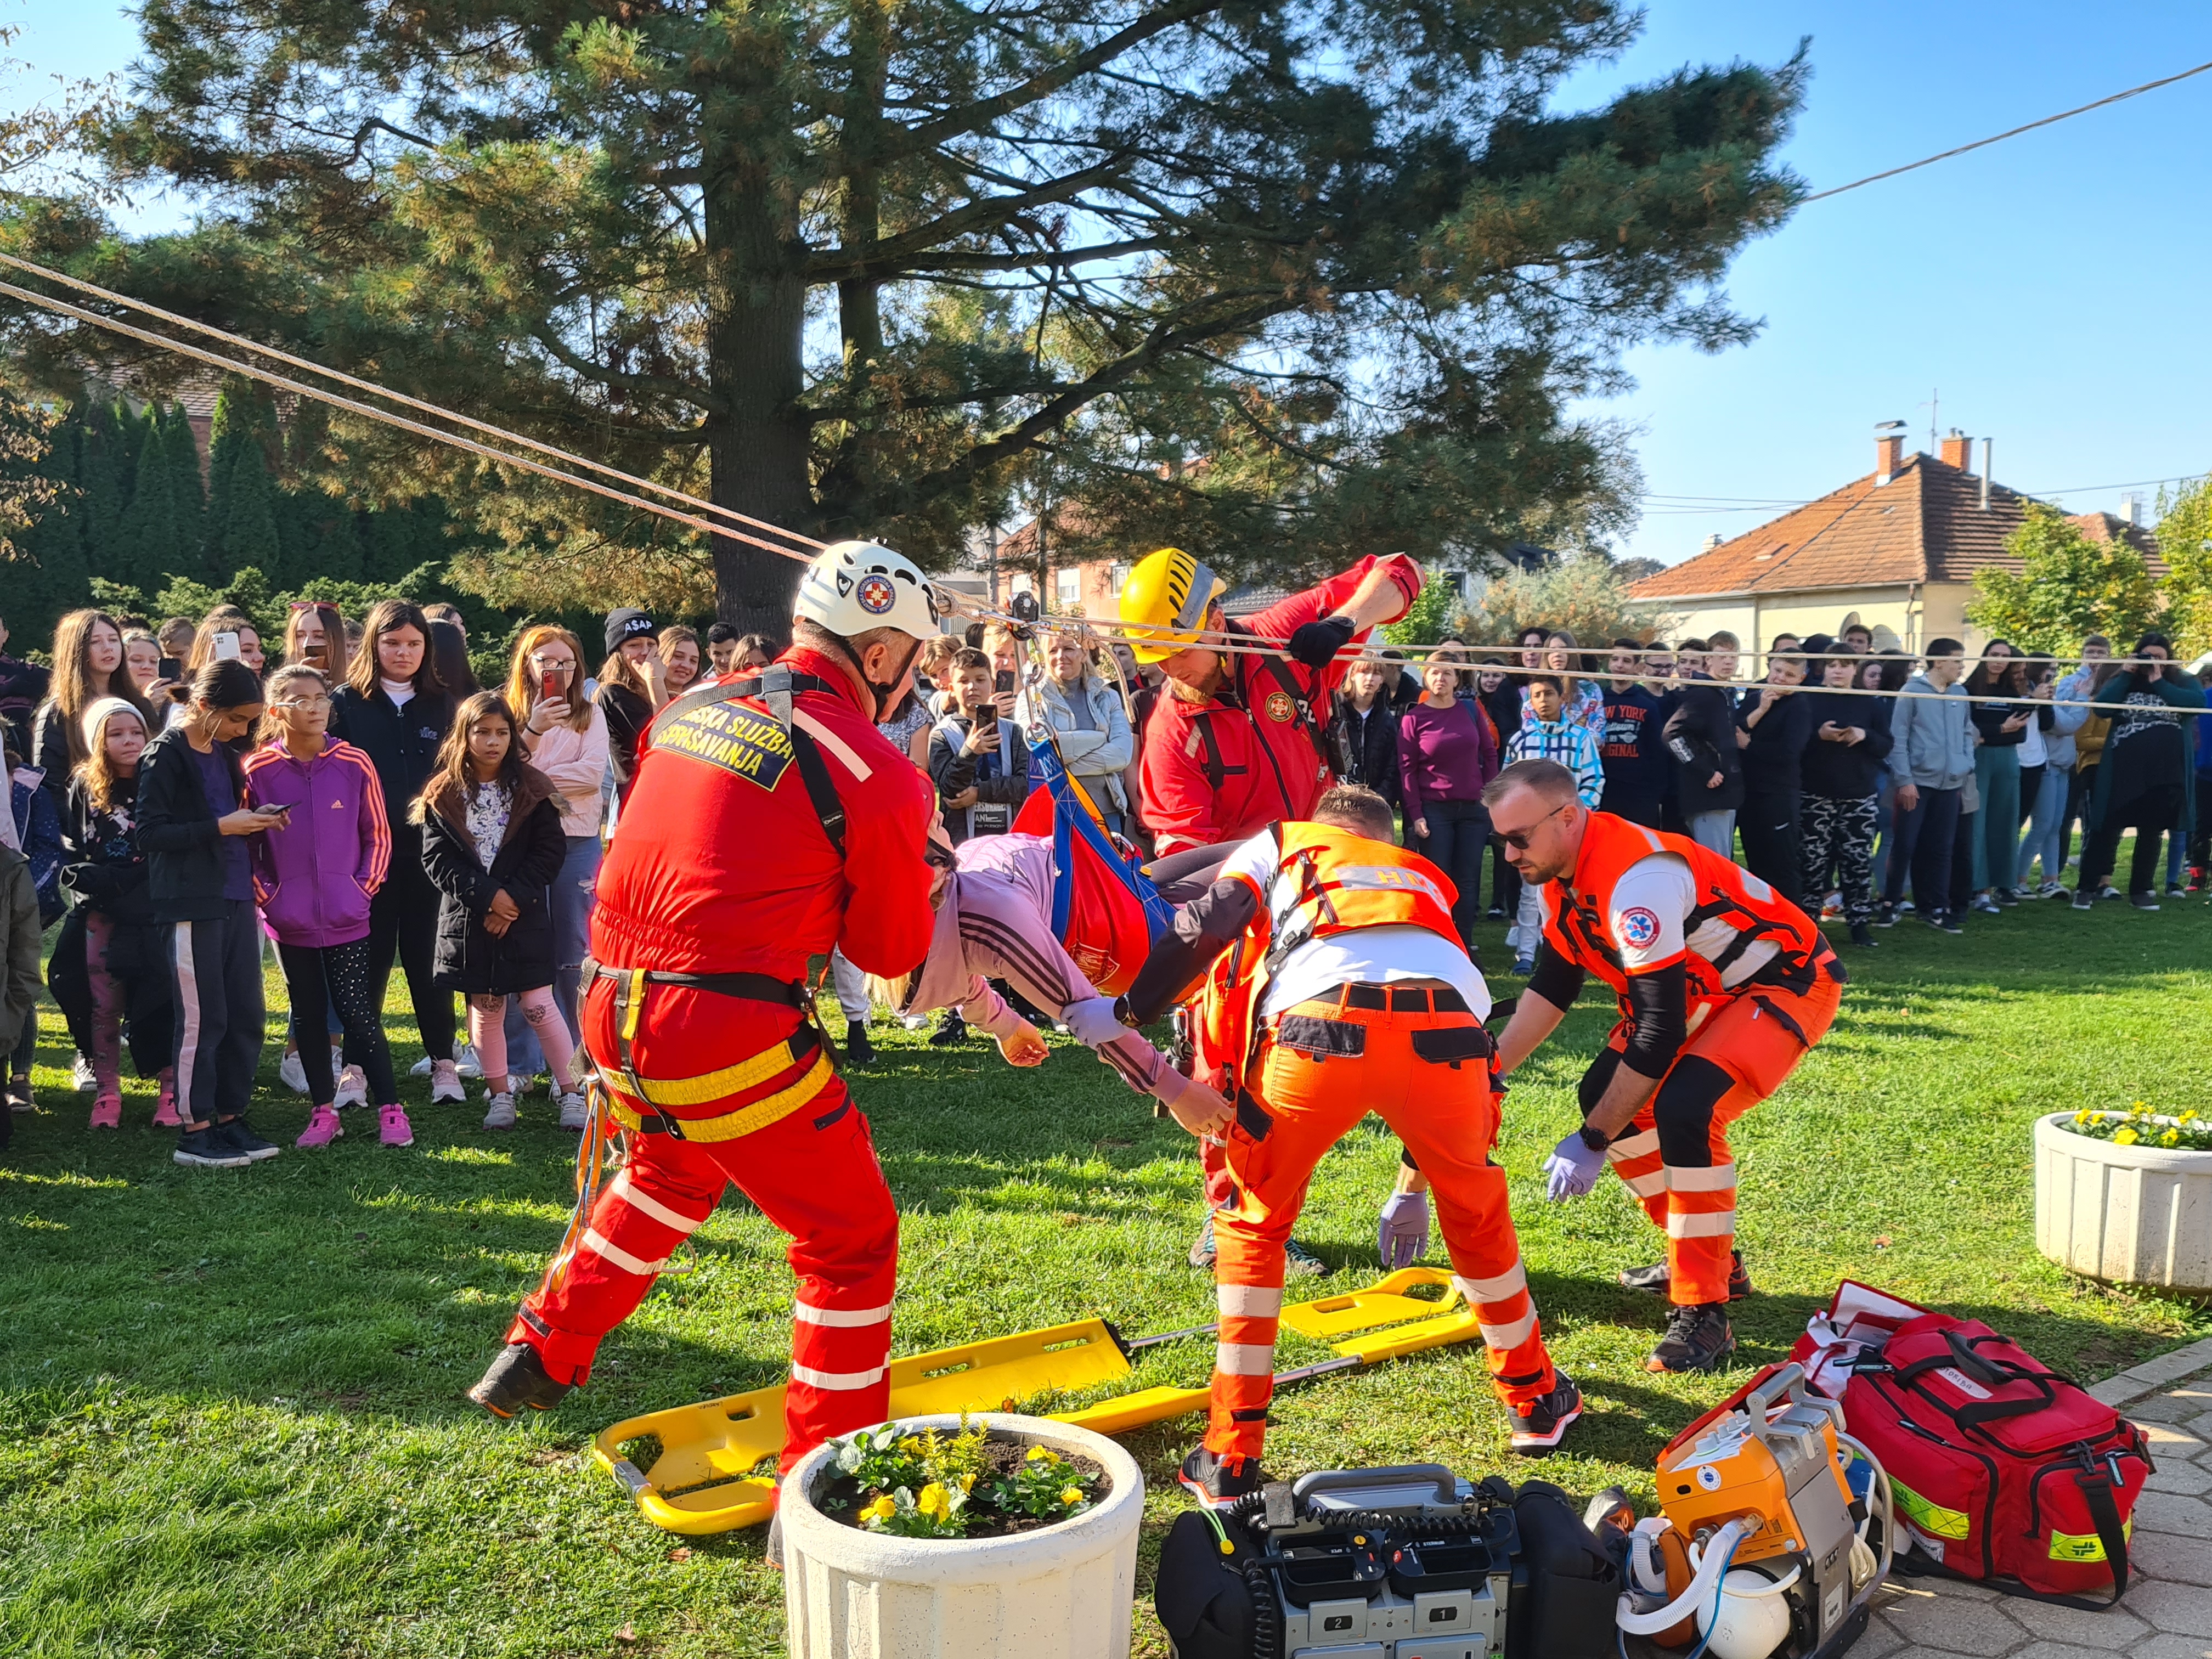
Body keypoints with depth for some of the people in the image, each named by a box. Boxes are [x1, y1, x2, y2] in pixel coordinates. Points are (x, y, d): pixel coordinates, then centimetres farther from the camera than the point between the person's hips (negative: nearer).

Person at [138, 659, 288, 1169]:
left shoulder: (225, 755, 15)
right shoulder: (165, 755, -8)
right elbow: (150, 832, -13)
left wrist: (254, 821, 3)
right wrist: (221, 827, -18)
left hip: (236, 898, 7)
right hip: (192, 902, -7)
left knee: (246, 1016, 8)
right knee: (203, 1019, -3)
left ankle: (230, 1119, 19)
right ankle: (195, 1131, 7)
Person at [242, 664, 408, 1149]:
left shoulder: (355, 764, -3)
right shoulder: (256, 771, -3)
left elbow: (378, 835, 6)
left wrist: (364, 887, -1)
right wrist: (265, 894, -1)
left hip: (347, 918, -1)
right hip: (290, 921, 1)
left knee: (357, 1012, -3)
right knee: (308, 1015, 10)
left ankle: (390, 1109, 6)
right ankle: (323, 1112, 21)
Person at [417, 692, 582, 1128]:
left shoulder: (532, 790, 0)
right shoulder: (444, 794, 1)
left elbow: (551, 852, -4)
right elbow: (436, 858, -4)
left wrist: (514, 900, -14)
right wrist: (487, 895, -15)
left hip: (525, 917, -2)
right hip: (468, 917, 2)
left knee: (539, 1005, -4)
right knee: (485, 1008, 9)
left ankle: (571, 1092, 5)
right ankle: (500, 1094, 21)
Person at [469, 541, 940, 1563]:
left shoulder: (693, 710, 10)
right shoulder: (875, 774, -9)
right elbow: (892, 950, 1)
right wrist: (916, 853, 17)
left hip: (613, 1011, 8)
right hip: (728, 1032, -8)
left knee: (674, 1170, 36)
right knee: (850, 1241, 8)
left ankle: (540, 1356, 46)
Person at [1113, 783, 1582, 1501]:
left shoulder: (1279, 844, 33)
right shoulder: (1426, 877, 42)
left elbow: (1199, 931, 12)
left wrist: (1125, 1015, 15)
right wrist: (1413, 1181, 49)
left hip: (1318, 1029, -2)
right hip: (1445, 1030, 3)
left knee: (1253, 1223, 20)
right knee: (1477, 1213, 31)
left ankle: (1231, 1458, 18)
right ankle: (1536, 1400, 46)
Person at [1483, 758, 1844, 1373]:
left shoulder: (1636, 879, -33)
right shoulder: (1564, 869, -4)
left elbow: (1661, 1032, -32)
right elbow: (1552, 985, 8)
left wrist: (1592, 1141, -26)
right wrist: (1488, 1074, 1)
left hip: (1788, 983, -10)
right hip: (1707, 989, 10)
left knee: (1683, 1108, -29)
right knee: (1606, 1094, 4)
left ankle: (1703, 1313, -16)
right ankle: (1711, 1259, 20)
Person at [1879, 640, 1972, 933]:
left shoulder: (1960, 694, 9)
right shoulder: (1912, 692, -6)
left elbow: (1967, 733, 18)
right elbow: (1898, 738, -8)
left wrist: (1968, 768, 8)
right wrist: (1904, 780, -12)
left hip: (1951, 785, 5)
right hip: (1917, 782, -5)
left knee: (1941, 849, 8)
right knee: (1905, 846, -2)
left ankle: (1937, 908, 14)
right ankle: (1889, 904, 9)